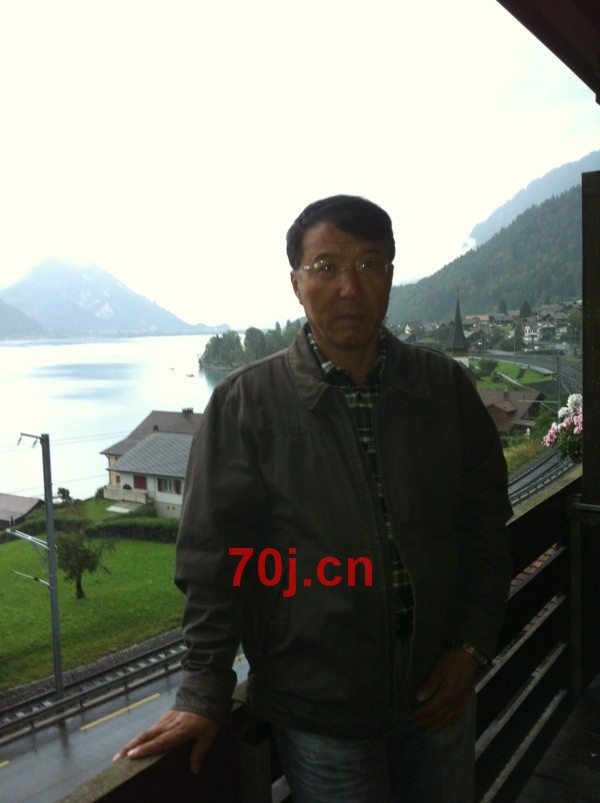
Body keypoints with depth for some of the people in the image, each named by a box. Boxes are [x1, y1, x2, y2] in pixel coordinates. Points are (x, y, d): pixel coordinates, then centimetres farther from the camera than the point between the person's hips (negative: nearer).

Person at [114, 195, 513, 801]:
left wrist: (471, 646, -1)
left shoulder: (445, 385, -2)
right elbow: (215, 557, -9)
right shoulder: (247, 401, -11)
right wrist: (204, 695, -8)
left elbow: (485, 522, 4)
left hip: (439, 690, 4)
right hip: (320, 710, -3)